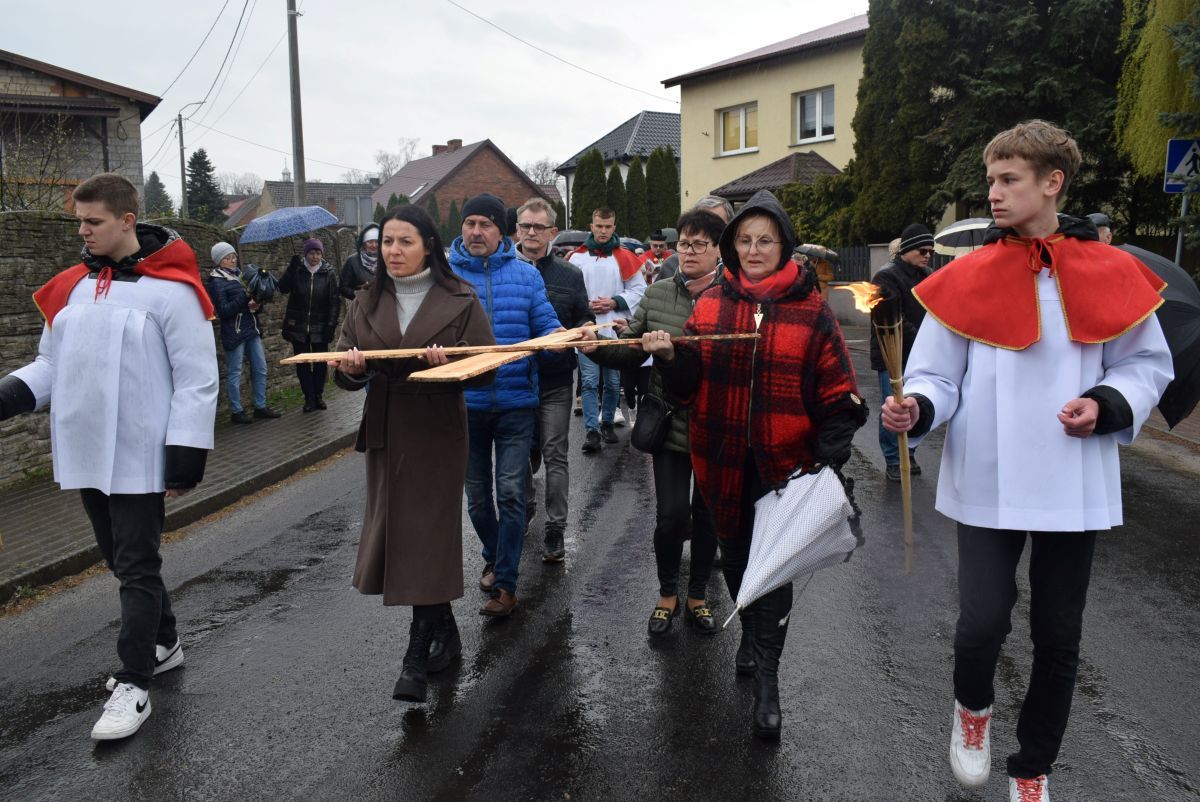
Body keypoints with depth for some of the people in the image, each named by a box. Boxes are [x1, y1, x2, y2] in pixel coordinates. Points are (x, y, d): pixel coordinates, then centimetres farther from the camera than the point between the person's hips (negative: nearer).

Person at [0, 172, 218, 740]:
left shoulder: (169, 288, -11)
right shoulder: (72, 286, 9)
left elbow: (197, 379, -12)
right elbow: (52, 364, 16)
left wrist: (186, 456, -14)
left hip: (139, 457, -7)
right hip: (85, 454, 7)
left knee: (138, 568, 2)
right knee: (120, 561, 17)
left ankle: (134, 684, 12)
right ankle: (163, 644, 35)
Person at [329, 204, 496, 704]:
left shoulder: (460, 300, -3)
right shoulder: (367, 302, 10)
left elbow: (484, 369, -5)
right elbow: (346, 369, 7)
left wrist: (448, 363, -24)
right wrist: (349, 367, -16)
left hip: (437, 434, -5)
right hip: (384, 433, 5)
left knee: (426, 536, -4)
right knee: (396, 531, 11)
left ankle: (418, 656, 6)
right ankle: (446, 633, 30)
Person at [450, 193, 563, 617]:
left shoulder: (525, 274, 3)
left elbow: (546, 325, 1)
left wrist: (557, 338, -22)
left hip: (515, 402, -1)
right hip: (465, 403, 2)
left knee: (511, 494, -6)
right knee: (477, 496, 15)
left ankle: (505, 585, 4)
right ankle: (494, 557, 40)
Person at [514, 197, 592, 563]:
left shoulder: (569, 275, 3)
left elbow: (584, 320, 8)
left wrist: (581, 332, -14)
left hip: (555, 382, -1)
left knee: (555, 455, 1)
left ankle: (555, 529, 8)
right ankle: (523, 504, 39)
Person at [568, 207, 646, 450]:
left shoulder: (624, 257, 6)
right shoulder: (578, 256, 5)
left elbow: (639, 289, 5)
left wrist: (615, 302, -7)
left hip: (616, 330, 1)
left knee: (613, 382, 10)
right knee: (590, 381, -5)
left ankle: (607, 423, 26)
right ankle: (591, 430, -3)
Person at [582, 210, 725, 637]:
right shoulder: (657, 294, 3)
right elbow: (631, 350, 5)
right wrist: (596, 348, -14)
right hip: (671, 424, 1)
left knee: (706, 515, 13)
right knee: (671, 514, -2)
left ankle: (698, 594, 34)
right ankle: (667, 593, 24)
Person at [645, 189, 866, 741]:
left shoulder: (811, 310, -5)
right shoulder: (711, 305, 3)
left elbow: (836, 393, -4)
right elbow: (688, 385, 2)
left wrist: (830, 458, -13)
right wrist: (668, 357, -17)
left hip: (784, 462, -3)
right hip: (722, 460, 3)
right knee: (735, 555, 18)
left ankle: (766, 677, 10)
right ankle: (752, 633, 43)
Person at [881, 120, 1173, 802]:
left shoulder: (1111, 273, -1)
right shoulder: (967, 278, -2)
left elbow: (1148, 365, 9)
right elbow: (937, 376, -1)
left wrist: (1107, 405, -10)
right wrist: (916, 410, -22)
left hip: (1074, 486, 1)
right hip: (986, 484, -1)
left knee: (1058, 638, 12)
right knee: (983, 624, -7)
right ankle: (974, 706, 30)